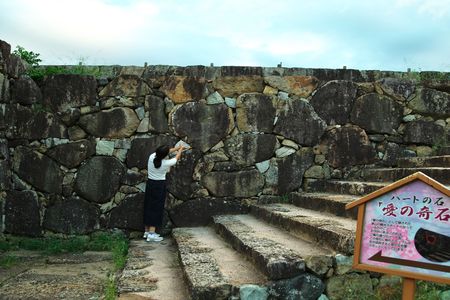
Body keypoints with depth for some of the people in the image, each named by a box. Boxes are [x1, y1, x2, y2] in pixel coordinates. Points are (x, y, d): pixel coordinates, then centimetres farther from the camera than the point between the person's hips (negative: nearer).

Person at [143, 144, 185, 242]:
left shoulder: (152, 157, -6)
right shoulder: (166, 163, -18)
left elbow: (164, 152, 12)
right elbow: (177, 157, 2)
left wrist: (177, 148, 24)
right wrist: (181, 149, 23)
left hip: (150, 183, 6)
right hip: (159, 185, -6)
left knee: (148, 207, 13)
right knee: (156, 208, -1)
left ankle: (147, 231, 21)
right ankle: (151, 234, -3)